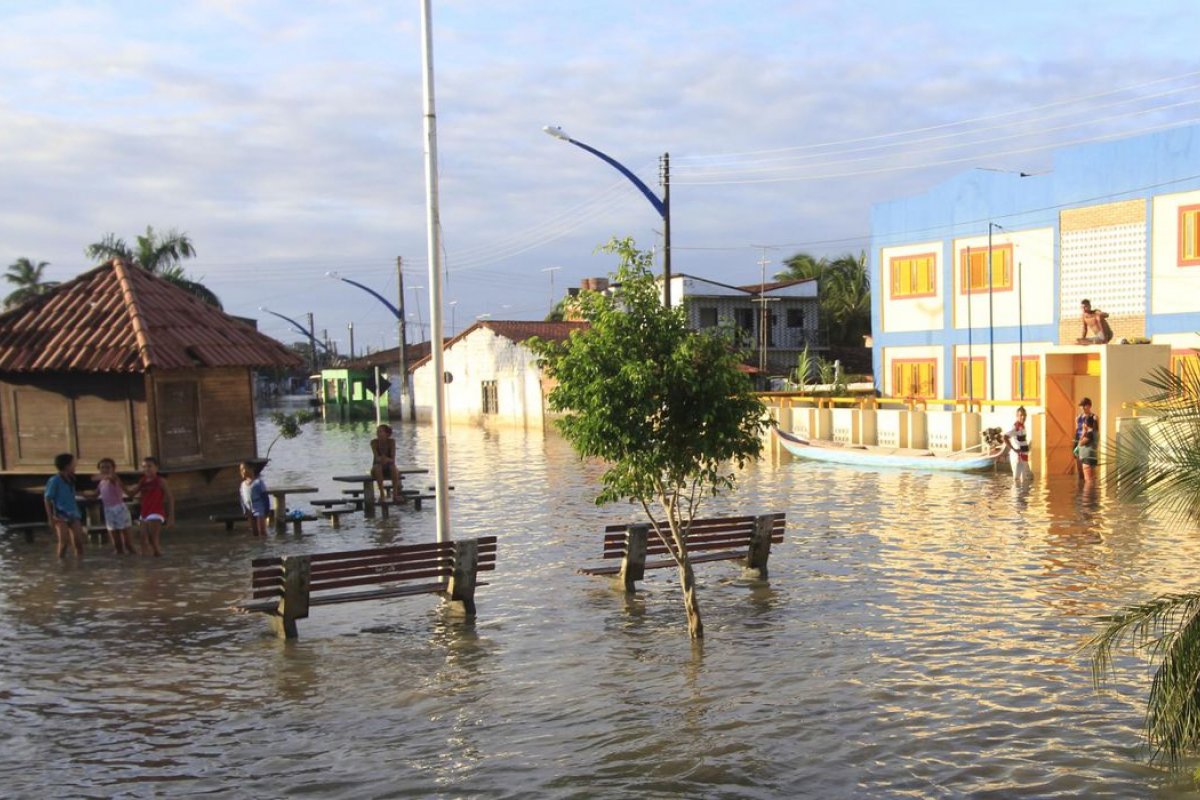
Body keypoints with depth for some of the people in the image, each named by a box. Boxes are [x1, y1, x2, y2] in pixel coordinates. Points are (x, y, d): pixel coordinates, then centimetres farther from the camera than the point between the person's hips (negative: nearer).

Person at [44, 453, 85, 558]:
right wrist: (50, 518, -11)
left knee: (79, 541, 1)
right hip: (60, 516, -6)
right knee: (64, 542, -10)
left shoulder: (70, 480, 11)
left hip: (73, 515, 6)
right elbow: (47, 500, -6)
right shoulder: (54, 481, -7)